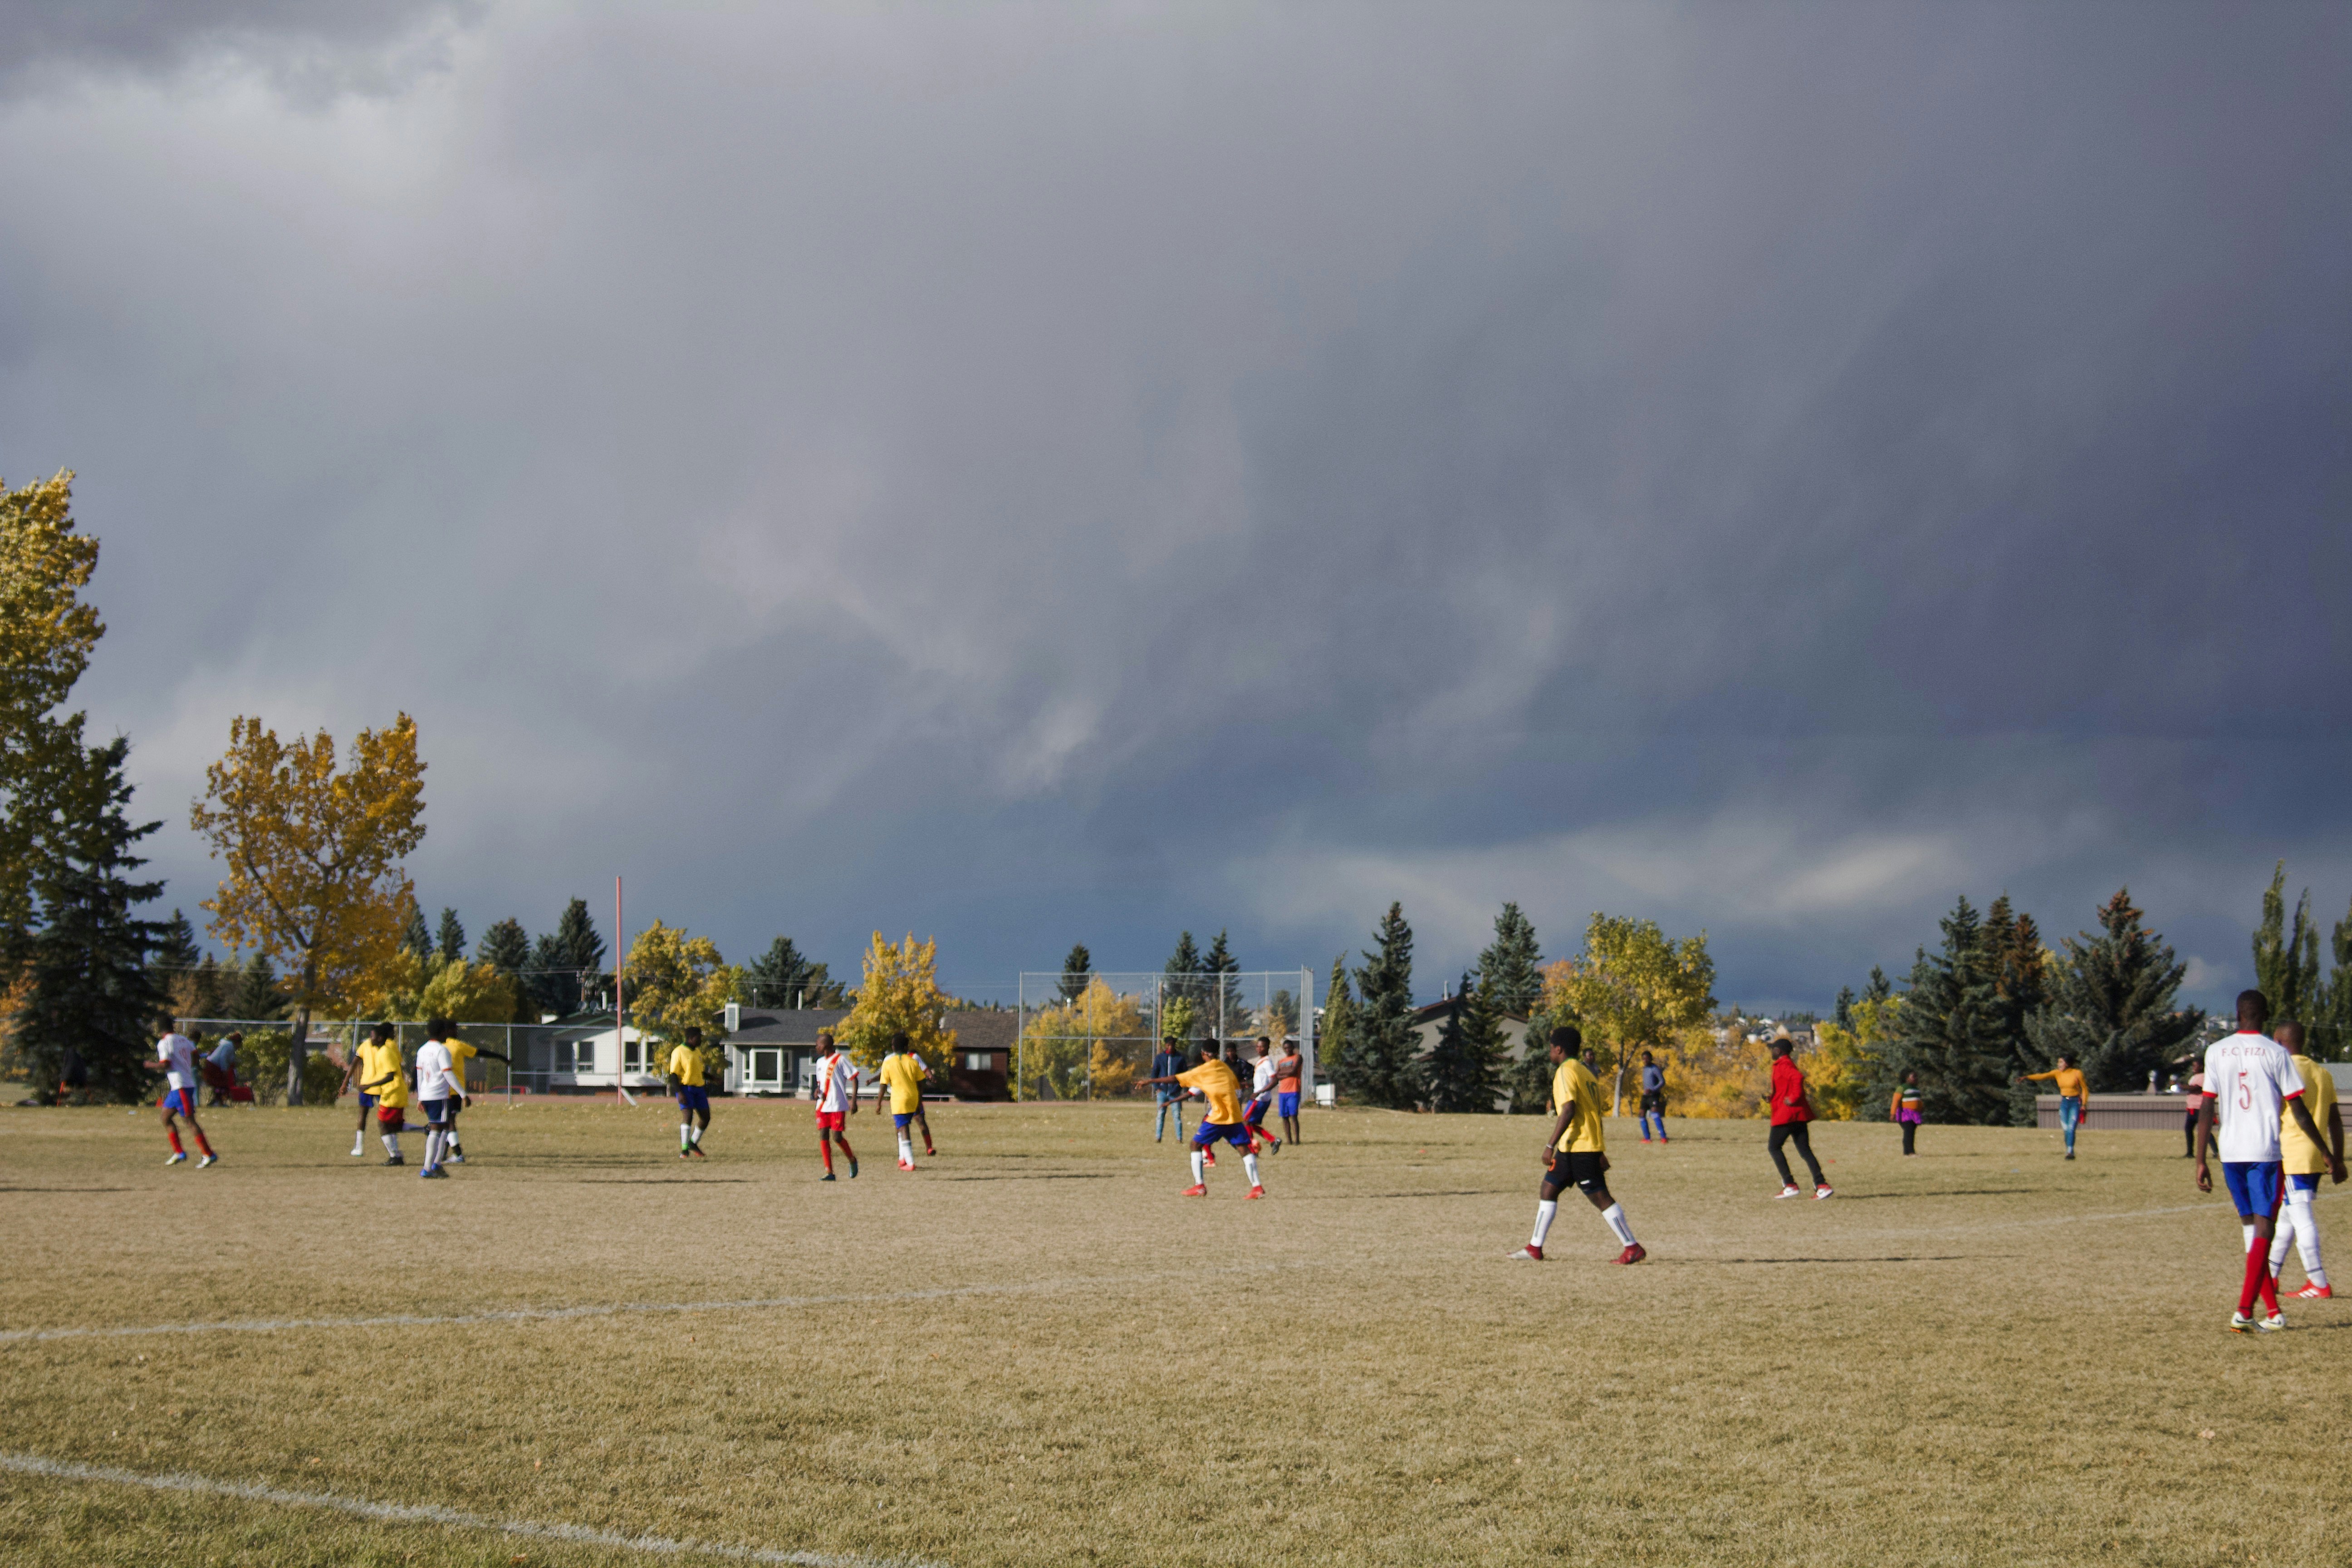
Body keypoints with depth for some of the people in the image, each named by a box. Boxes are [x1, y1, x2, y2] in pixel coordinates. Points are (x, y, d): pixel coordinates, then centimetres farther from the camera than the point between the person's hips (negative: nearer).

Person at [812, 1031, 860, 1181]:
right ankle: (829, 1172, -1)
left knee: (837, 1137, -10)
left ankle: (852, 1160, 17)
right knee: (823, 1136, -4)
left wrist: (853, 1100, -13)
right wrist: (818, 1091, 3)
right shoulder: (820, 1062, 16)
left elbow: (854, 1079, -6)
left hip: (838, 1106, -7)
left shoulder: (840, 1060, -7)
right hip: (823, 1106, 7)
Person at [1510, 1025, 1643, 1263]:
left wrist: (1550, 1145, -21)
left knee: (1600, 1197, -7)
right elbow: (1597, 1110, 19)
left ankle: (1633, 1248, -6)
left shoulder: (1565, 1071, -11)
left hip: (1577, 1147, -10)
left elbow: (1569, 1110, -22)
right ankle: (1535, 1249, 13)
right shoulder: (1586, 1072, 17)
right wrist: (1600, 1152, 23)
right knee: (1548, 1190, 12)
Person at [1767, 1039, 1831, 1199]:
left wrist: (1793, 1098, -22)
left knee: (1774, 1147, 2)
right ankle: (1822, 1185, -5)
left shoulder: (1783, 1065, -12)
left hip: (1786, 1115, -9)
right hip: (1799, 1114, 9)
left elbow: (1798, 1077, -29)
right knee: (1805, 1150, 6)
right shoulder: (1789, 1064, 18)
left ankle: (1790, 1185, -5)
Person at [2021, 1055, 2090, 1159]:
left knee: (2071, 1128, -16)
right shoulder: (2057, 1073, 2)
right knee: (2066, 1129, 1)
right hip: (2064, 1103, 4)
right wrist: (2026, 1077, -23)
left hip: (2075, 1103, -4)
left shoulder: (2077, 1073, -7)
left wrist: (2084, 1105, -5)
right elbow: (2043, 1076, -10)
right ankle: (2069, 1151, 9)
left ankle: (2070, 1152, -20)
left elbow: (2085, 1089, 0)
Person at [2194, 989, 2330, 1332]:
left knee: (2250, 1226, 14)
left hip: (2230, 1153, 3)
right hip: (2266, 1152, -3)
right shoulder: (2276, 1053, -3)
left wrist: (2201, 1161, 3)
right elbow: (2298, 1110, -2)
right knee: (2263, 1228, -3)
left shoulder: (2216, 1052, 3)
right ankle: (2244, 1311, -15)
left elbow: (2207, 1109, 0)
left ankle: (2273, 1311, 17)